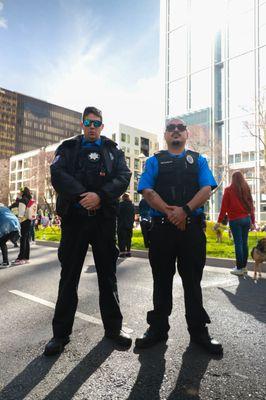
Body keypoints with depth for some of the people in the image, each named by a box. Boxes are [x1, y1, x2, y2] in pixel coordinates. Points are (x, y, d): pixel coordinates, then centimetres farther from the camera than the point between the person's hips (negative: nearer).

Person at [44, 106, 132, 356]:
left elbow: (123, 177, -3)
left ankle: (113, 327, 22)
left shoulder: (113, 151, 14)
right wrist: (81, 196, -18)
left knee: (108, 275, 8)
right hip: (74, 217, 0)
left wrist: (100, 196, -19)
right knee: (69, 276, 5)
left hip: (104, 218, 1)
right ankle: (61, 333, 18)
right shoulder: (68, 148, 13)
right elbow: (57, 174, -4)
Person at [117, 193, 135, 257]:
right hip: (130, 225, 6)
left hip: (122, 224, -6)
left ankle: (122, 251, -5)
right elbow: (133, 215, 12)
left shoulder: (121, 204, -10)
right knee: (128, 238, 12)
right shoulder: (132, 205, 8)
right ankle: (128, 251, 16)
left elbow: (118, 214, -10)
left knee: (121, 238, -2)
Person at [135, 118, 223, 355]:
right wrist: (170, 212, -15)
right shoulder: (154, 161, 11)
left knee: (193, 280, 9)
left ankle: (198, 331, 23)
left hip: (193, 227, 1)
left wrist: (184, 210, -16)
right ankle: (158, 328, 24)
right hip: (162, 228, 0)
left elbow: (207, 189, 0)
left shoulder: (198, 160, 14)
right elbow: (147, 191, -3)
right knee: (162, 280, 9)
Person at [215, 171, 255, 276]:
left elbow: (224, 206, -6)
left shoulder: (229, 189, -4)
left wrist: (219, 221, -2)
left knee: (238, 243, -3)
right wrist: (252, 221, 15)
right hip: (246, 219, 4)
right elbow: (251, 205, 10)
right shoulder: (247, 189, 8)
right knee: (244, 243, 10)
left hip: (235, 220, -4)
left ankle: (239, 268, 1)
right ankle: (244, 266, 17)